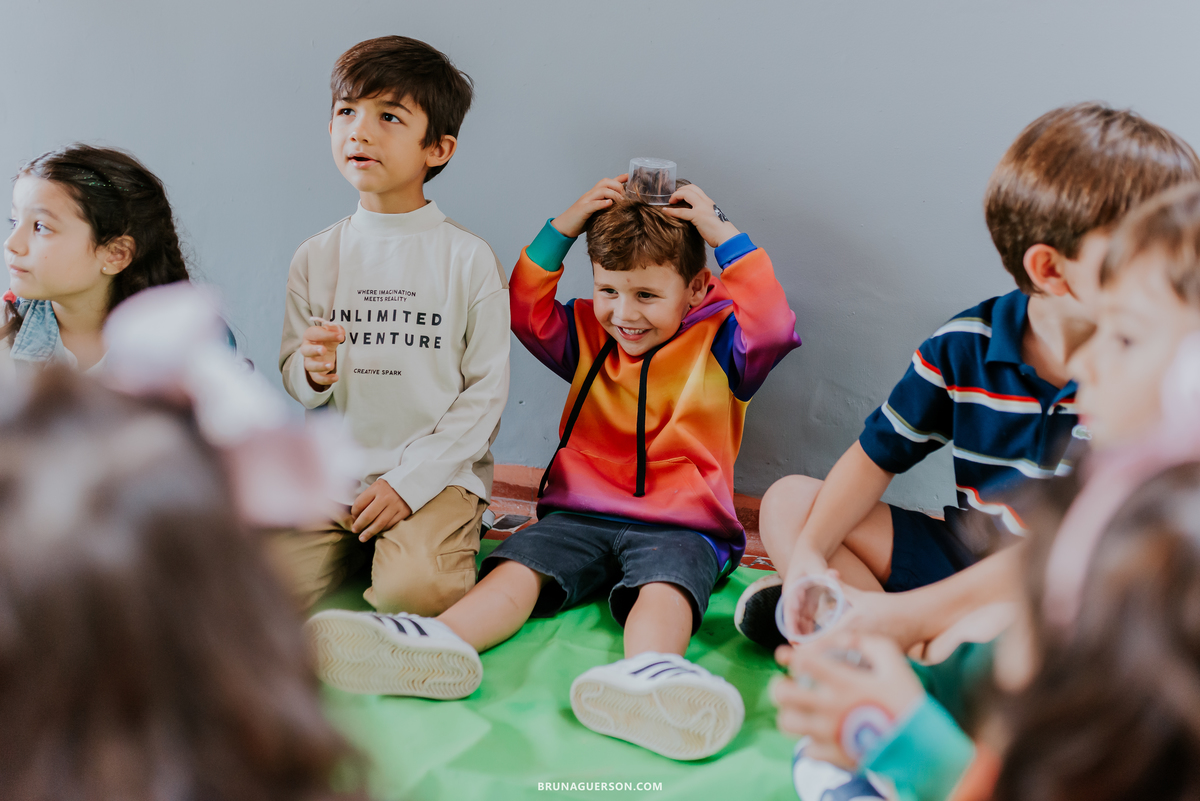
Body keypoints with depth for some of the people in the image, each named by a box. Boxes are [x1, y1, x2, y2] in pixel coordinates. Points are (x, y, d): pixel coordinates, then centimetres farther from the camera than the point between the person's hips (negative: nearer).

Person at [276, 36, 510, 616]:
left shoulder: (468, 258, -3)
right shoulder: (315, 257, 8)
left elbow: (486, 390, -4)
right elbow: (293, 376, 13)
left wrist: (410, 481, -13)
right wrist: (314, 372, -14)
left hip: (436, 471, -3)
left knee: (416, 589, -29)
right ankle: (356, 545, 10)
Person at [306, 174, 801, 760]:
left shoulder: (717, 345, 7)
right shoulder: (588, 338, 18)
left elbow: (773, 327, -11)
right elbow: (525, 310, 11)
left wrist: (725, 237, -8)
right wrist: (563, 229, 4)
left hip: (679, 526, -3)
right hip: (581, 516, 4)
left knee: (666, 583, -36)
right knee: (520, 565, -25)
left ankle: (646, 673, -68)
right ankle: (441, 645, -52)